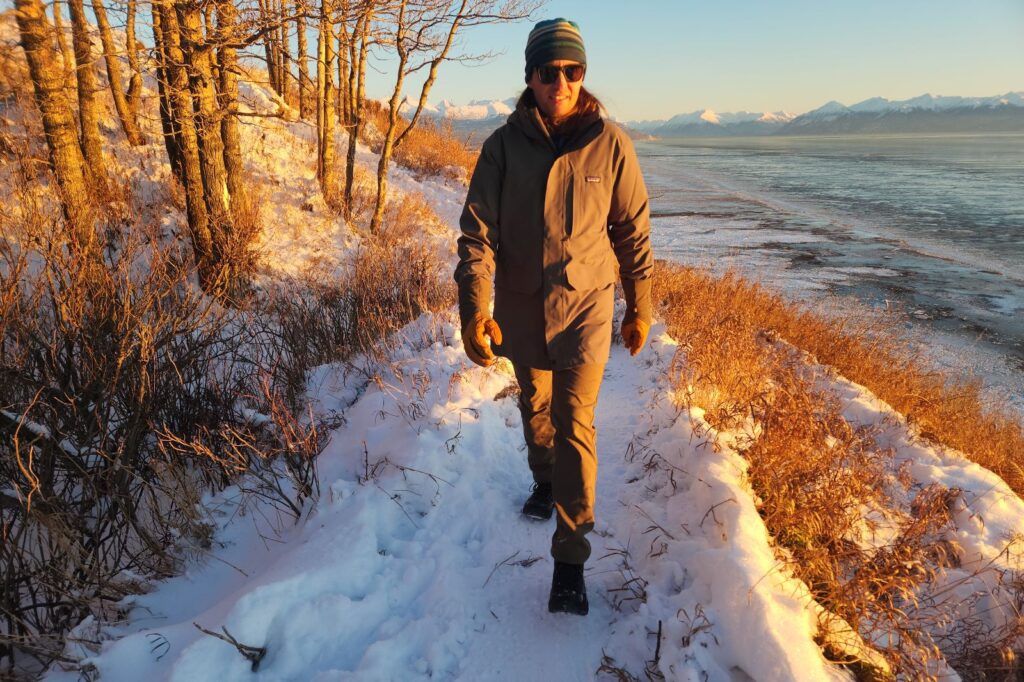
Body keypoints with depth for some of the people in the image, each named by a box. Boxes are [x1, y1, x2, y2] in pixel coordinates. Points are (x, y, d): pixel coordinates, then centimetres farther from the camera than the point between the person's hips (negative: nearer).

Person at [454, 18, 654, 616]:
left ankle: (571, 557, 4)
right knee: (535, 405, 20)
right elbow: (478, 230, -10)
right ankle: (545, 480, 49)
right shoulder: (504, 145, -6)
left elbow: (634, 230, 0)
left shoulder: (610, 144, -7)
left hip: (586, 304, -2)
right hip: (519, 308, 3)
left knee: (575, 422, -6)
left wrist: (641, 308, 4)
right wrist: (474, 308, -22)